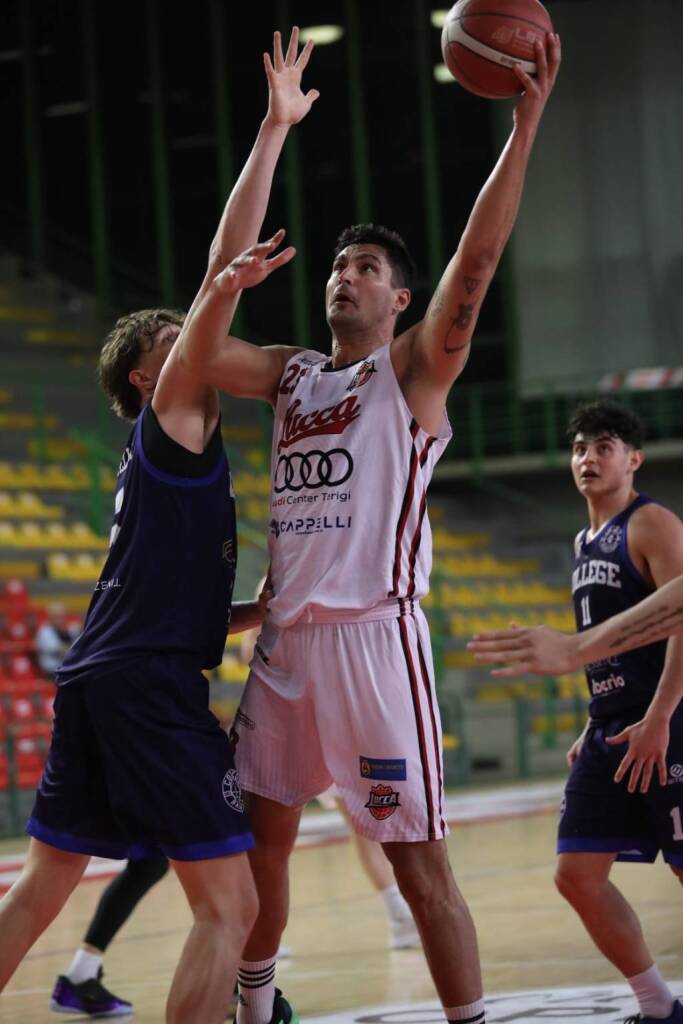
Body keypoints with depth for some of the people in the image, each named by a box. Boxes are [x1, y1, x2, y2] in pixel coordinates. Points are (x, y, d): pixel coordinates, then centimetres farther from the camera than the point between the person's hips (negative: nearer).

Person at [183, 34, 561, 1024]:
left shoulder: (414, 368, 1)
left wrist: (526, 118, -21)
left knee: (418, 859, -6)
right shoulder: (290, 375, 18)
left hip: (373, 634, -6)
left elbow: (476, 260, -12)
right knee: (262, 836, 14)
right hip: (287, 636, 6)